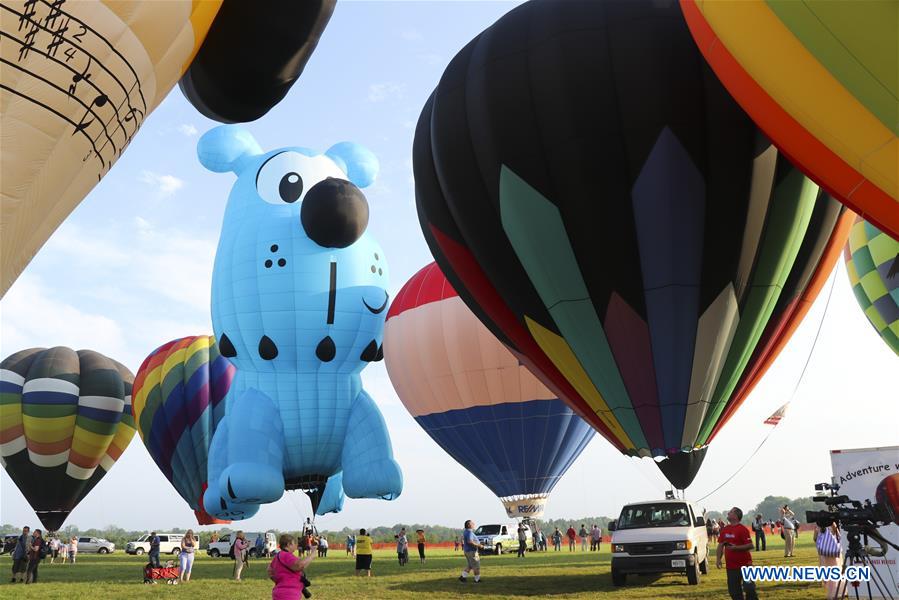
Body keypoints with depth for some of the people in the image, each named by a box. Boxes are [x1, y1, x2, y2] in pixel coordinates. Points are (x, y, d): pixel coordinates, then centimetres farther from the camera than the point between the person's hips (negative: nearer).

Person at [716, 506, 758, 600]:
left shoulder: (743, 529, -12)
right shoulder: (724, 529, 8)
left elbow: (750, 545, -16)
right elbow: (721, 545, 12)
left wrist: (735, 547, -23)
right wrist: (718, 559, 2)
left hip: (744, 564, -6)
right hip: (731, 565, 7)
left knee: (749, 588, -5)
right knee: (733, 590, 11)